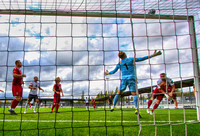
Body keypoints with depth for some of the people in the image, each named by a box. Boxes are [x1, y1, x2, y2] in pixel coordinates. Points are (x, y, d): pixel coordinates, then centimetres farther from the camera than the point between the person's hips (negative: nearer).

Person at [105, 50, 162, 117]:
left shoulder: (119, 64, 12)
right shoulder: (131, 59, 4)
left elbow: (113, 71, 18)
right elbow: (141, 59, -1)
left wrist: (108, 73, 39)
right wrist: (152, 55, 1)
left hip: (124, 78, 3)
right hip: (131, 78, -2)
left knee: (119, 93, 12)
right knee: (134, 93, -5)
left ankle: (113, 106, 12)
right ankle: (136, 109, -17)